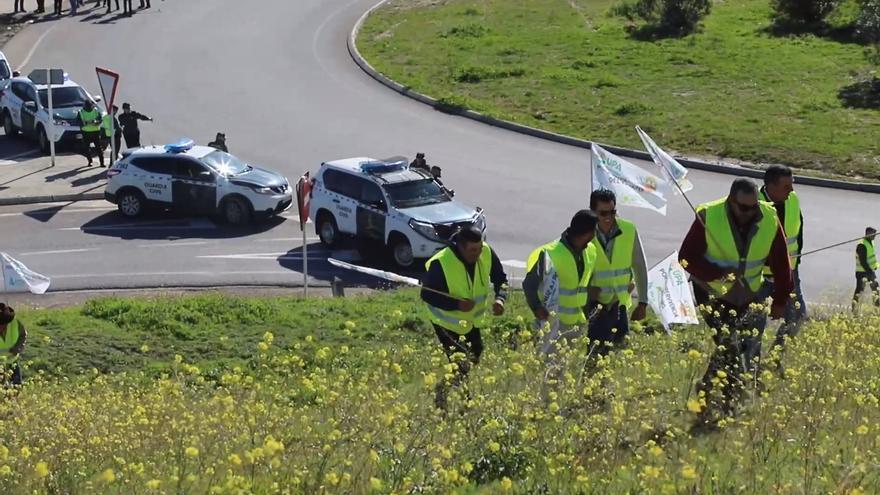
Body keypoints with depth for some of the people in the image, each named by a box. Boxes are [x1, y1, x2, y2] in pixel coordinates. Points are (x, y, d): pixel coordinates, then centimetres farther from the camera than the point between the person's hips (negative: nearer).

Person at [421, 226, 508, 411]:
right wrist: (456, 304, -35)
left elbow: (500, 278, -2)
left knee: (475, 357, 22)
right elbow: (427, 294, -23)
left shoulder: (487, 253, -18)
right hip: (448, 322, -6)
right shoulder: (441, 264, -33)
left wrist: (500, 298, -23)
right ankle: (441, 393, 18)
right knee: (462, 366, -8)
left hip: (474, 319, 6)